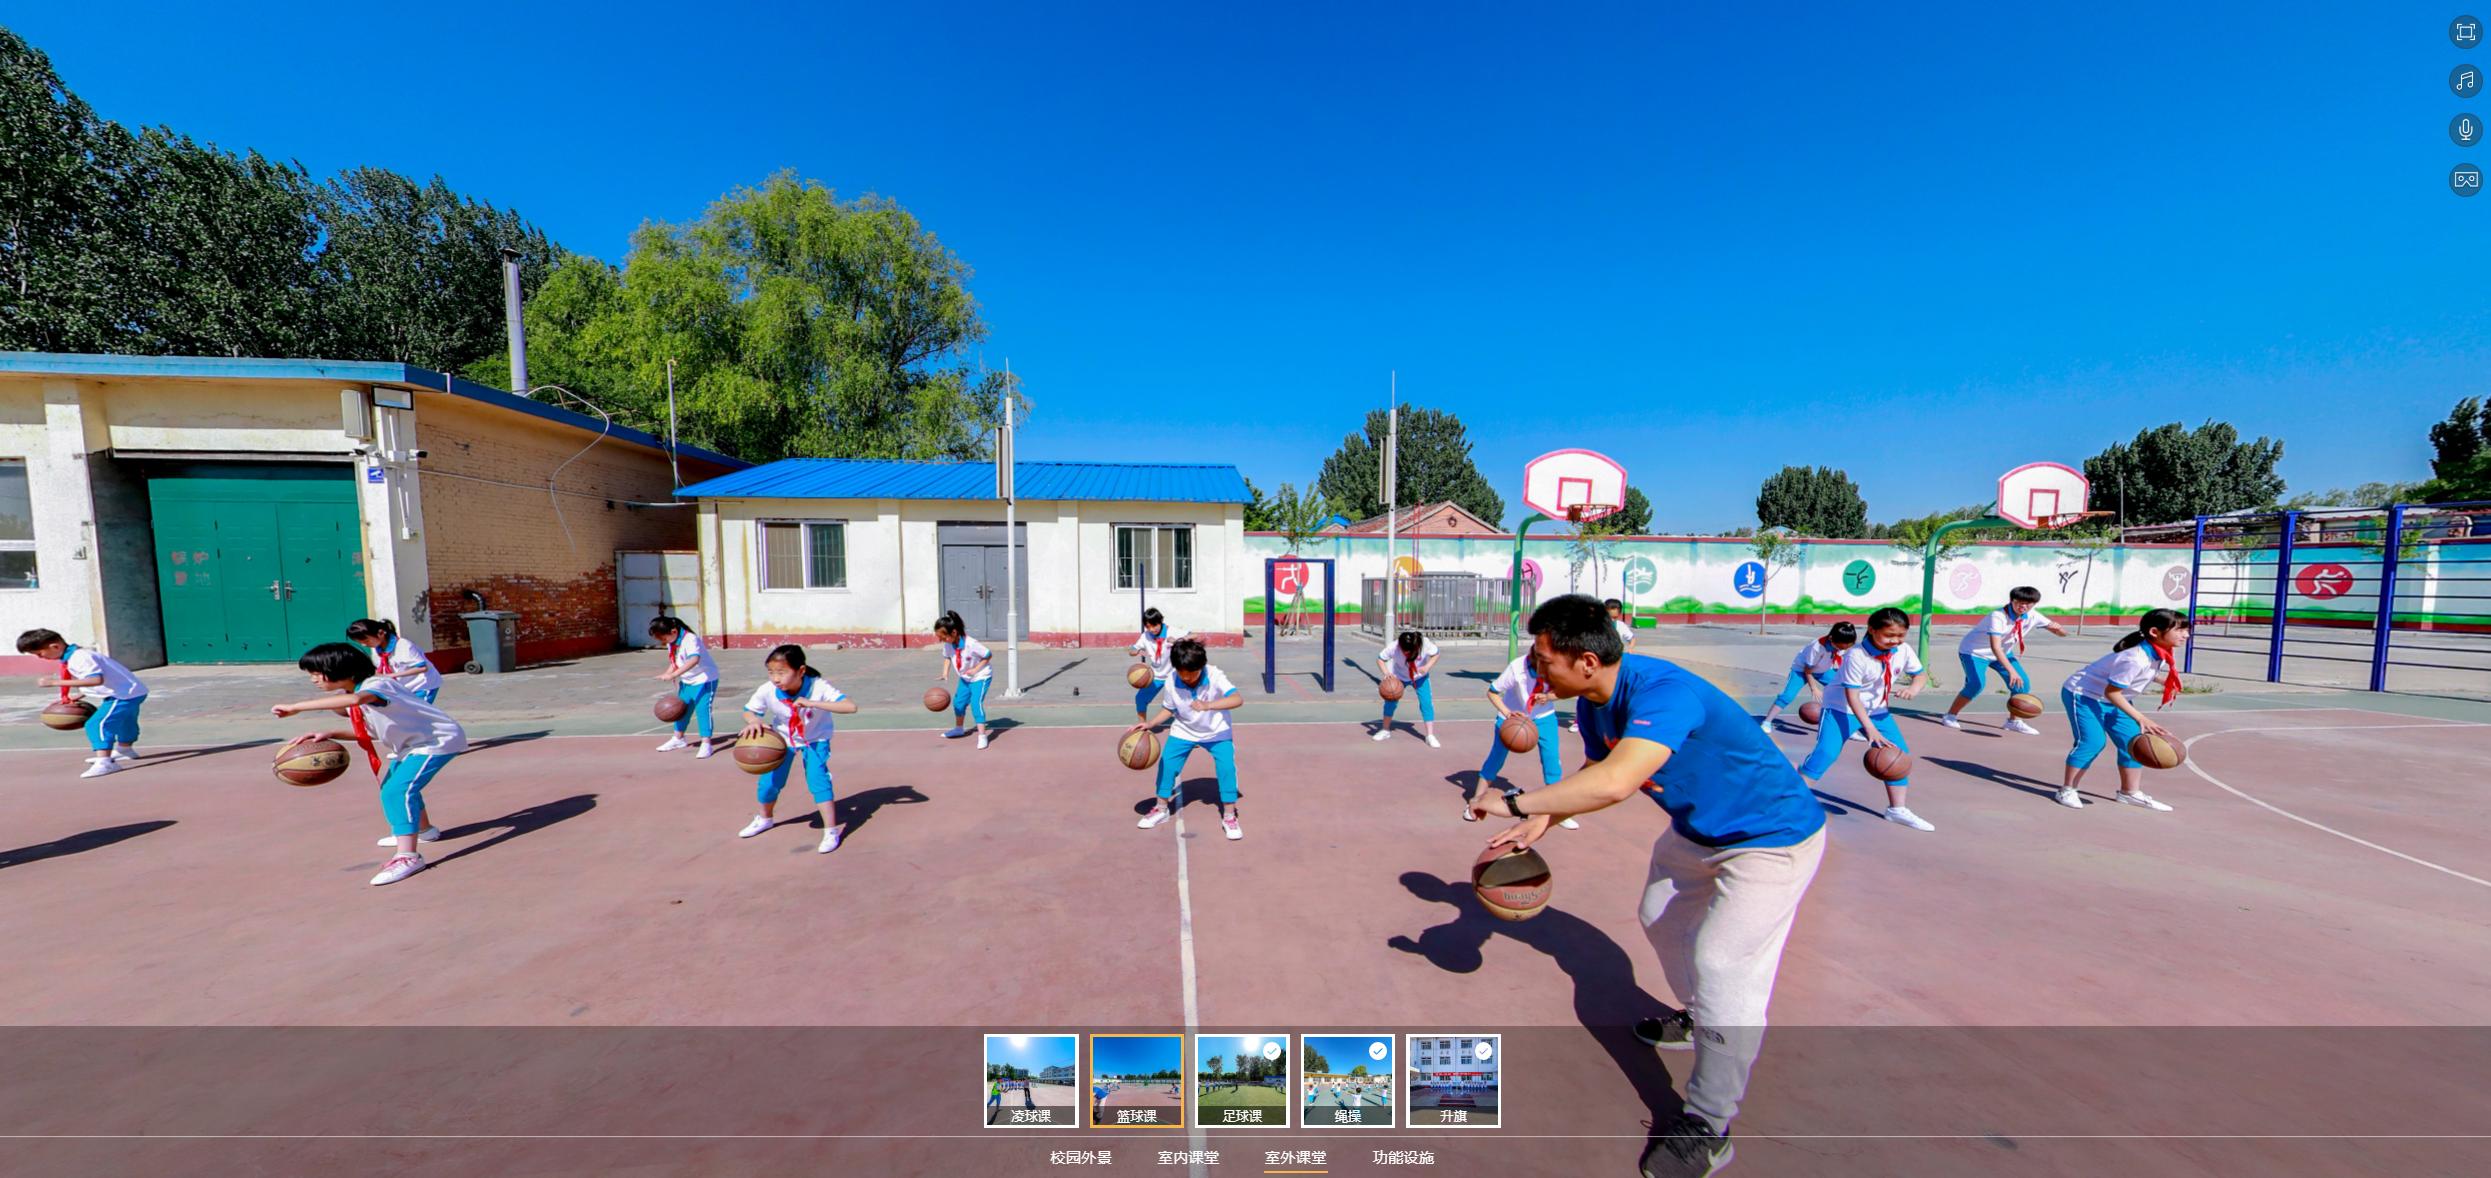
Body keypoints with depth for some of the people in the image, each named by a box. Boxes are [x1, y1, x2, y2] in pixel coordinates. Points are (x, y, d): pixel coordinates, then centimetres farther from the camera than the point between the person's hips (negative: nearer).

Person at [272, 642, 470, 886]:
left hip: (438, 740, -12)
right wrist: (329, 735, -6)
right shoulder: (354, 700, 7)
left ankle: (407, 856, -24)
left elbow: (356, 699, -48)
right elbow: (367, 731, 11)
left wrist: (295, 707, -41)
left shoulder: (376, 685, -23)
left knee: (397, 791, -24)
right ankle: (424, 830, 53)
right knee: (393, 788, 30)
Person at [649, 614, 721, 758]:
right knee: (682, 708, 17)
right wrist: (667, 674, -6)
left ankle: (706, 744, -7)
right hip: (687, 681, 9)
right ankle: (678, 738, 36)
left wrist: (673, 675, -47)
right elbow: (675, 663, 12)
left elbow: (694, 659, -43)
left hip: (705, 679, -9)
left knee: (702, 710, -12)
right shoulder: (671, 643, 2)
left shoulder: (690, 639, -26)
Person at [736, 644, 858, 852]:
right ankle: (765, 818, 42)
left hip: (815, 739, -3)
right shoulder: (766, 691, -28)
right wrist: (754, 721, -31)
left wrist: (812, 703, -51)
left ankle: (831, 832, -8)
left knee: (818, 779, -19)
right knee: (769, 782, 7)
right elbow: (749, 710, -7)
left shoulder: (818, 687, -36)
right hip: (783, 739, 3)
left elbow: (851, 706, -46)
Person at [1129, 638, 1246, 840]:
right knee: (1166, 763, -4)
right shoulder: (1172, 682, -21)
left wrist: (1208, 705, -57)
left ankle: (1229, 817, 1)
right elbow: (1168, 709, -3)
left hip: (1216, 732, -3)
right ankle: (1161, 808, 20)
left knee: (1226, 766, -17)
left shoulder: (1214, 676, -31)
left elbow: (1238, 699, -44)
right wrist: (1148, 723, -17)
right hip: (1184, 731, 3)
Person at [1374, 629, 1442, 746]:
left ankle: (1430, 736, -1)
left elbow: (1436, 654, -14)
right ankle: (1385, 730, 20)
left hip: (1420, 676, 0)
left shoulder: (1425, 643, -33)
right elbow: (1380, 659, -21)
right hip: (1399, 676, 0)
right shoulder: (1393, 647, -34)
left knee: (1427, 703, -11)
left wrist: (1428, 666, -30)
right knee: (1390, 701, -2)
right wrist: (1386, 672, -38)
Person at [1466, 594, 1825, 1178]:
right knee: (1661, 920, 23)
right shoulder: (1592, 703, -12)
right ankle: (1698, 1021, 50)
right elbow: (1594, 771, 2)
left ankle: (1708, 1129, 10)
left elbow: (1614, 784, -55)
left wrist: (1515, 801, -45)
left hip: (1773, 837, -9)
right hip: (1697, 832, 9)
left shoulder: (1663, 692, -41)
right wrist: (1541, 822, -13)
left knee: (1721, 965, -9)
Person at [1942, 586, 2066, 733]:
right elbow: (1995, 647, -39)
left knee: (2023, 683, 0)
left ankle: (2014, 721, 18)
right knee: (1977, 684, -23)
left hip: (2003, 653, 7)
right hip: (1974, 652, -7)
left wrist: (2060, 630, -19)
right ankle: (1950, 716, -9)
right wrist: (2011, 671, -45)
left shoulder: (2032, 616, -10)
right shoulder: (1998, 616, -31)